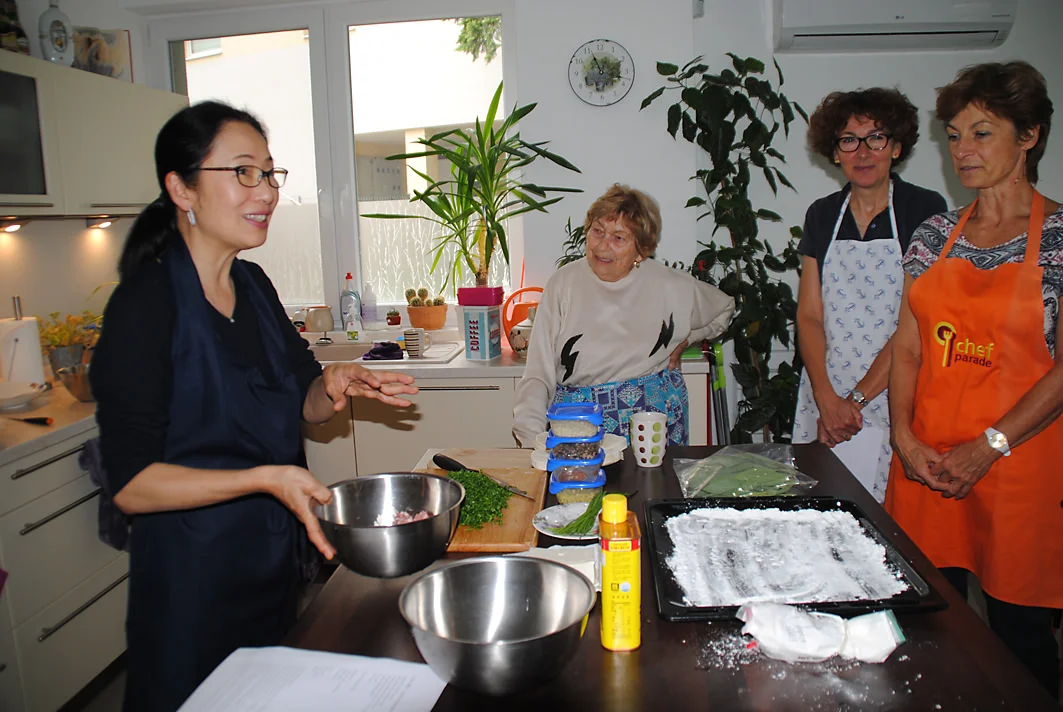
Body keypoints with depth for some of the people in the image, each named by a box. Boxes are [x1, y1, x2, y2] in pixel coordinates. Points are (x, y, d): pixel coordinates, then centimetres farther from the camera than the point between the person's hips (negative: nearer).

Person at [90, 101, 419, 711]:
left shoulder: (254, 284, 2)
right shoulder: (146, 303, -19)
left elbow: (305, 403, 9)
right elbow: (131, 483, -20)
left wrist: (335, 385, -12)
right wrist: (265, 479, -29)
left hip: (276, 558, 7)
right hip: (194, 575, -7)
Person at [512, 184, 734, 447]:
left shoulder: (669, 286, 1)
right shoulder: (563, 284, -3)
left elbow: (724, 309, 24)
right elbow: (538, 374, -6)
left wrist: (684, 340, 11)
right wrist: (532, 439, -18)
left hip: (655, 410, 1)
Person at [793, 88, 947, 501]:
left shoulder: (925, 210, -3)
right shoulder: (822, 215, 8)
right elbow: (809, 314, 4)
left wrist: (856, 399, -11)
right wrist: (826, 397, -8)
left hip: (891, 399, -3)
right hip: (824, 397, 3)